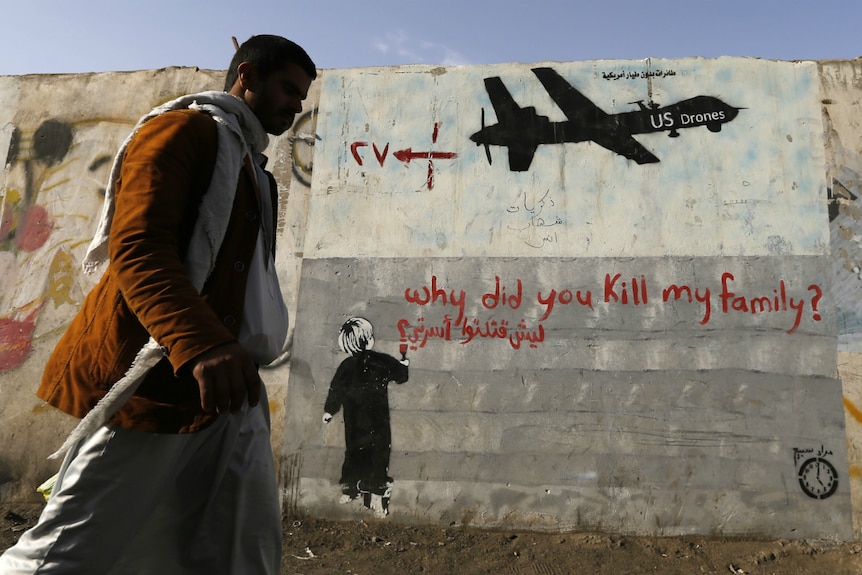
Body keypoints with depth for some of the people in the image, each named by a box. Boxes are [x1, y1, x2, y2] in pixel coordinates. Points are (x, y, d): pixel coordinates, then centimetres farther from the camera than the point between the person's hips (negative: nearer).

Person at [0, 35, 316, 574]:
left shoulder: (251, 169, 26)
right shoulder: (182, 129, -1)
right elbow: (137, 247, -17)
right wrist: (199, 344, -33)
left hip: (224, 386, 9)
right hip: (152, 381, -8)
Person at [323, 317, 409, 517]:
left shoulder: (346, 366, -5)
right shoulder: (382, 362, -9)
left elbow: (335, 391, 1)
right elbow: (401, 375, 4)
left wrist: (329, 411, 15)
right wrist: (404, 360, 24)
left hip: (354, 424, 2)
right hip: (377, 424, -2)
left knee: (354, 452, 17)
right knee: (378, 455, 6)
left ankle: (348, 490, 28)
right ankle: (376, 496, 7)